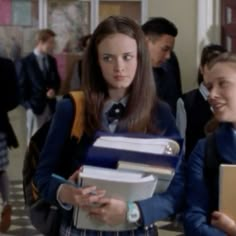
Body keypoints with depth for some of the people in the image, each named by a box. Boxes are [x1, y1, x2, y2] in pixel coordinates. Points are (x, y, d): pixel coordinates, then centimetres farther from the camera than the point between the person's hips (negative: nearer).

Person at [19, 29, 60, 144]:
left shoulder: (51, 60, 10)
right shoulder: (26, 61, -6)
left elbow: (56, 80, 18)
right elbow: (22, 85, -5)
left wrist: (54, 90, -4)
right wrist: (27, 103, -12)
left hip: (51, 105, 5)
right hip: (35, 106, -5)